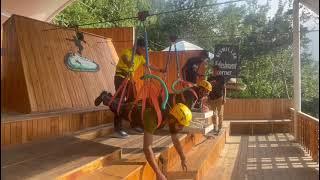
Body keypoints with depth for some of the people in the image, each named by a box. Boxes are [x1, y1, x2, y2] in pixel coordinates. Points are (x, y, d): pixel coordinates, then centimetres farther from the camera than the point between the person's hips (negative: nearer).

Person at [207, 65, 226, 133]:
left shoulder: (221, 78, -1)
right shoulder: (210, 78, 7)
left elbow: (224, 88, -1)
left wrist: (224, 98, -7)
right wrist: (208, 98, 8)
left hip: (219, 98, -3)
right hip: (212, 98, 3)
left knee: (220, 114, 1)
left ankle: (220, 127, 9)